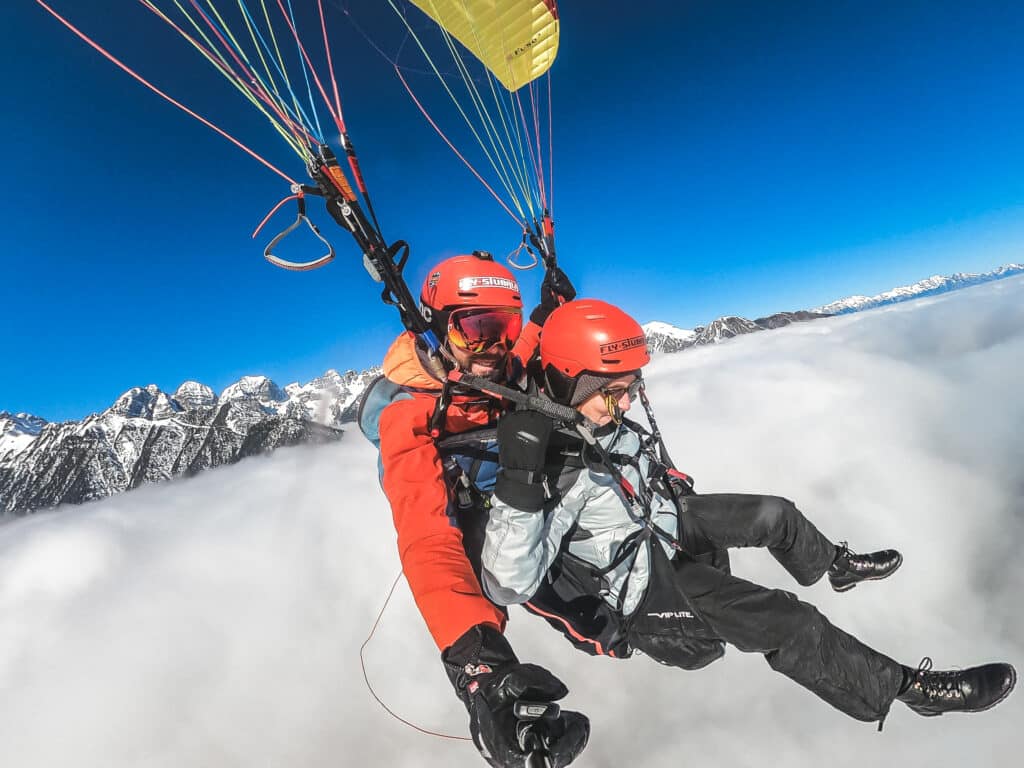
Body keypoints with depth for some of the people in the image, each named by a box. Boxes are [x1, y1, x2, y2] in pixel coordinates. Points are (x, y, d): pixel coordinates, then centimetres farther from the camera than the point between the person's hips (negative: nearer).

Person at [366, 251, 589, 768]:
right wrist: (469, 647, -59)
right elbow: (425, 536, -45)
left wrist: (546, 316, -2)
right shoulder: (407, 415, -32)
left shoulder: (494, 370, -16)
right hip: (475, 527, -5)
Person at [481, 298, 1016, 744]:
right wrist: (517, 486, -56)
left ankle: (835, 565, 46)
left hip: (662, 520, 8)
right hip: (642, 586, -8)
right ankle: (903, 686, 11)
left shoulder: (607, 418, -12)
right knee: (788, 626, -14)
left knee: (774, 514, 13)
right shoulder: (548, 464, -38)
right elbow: (507, 585, -44)